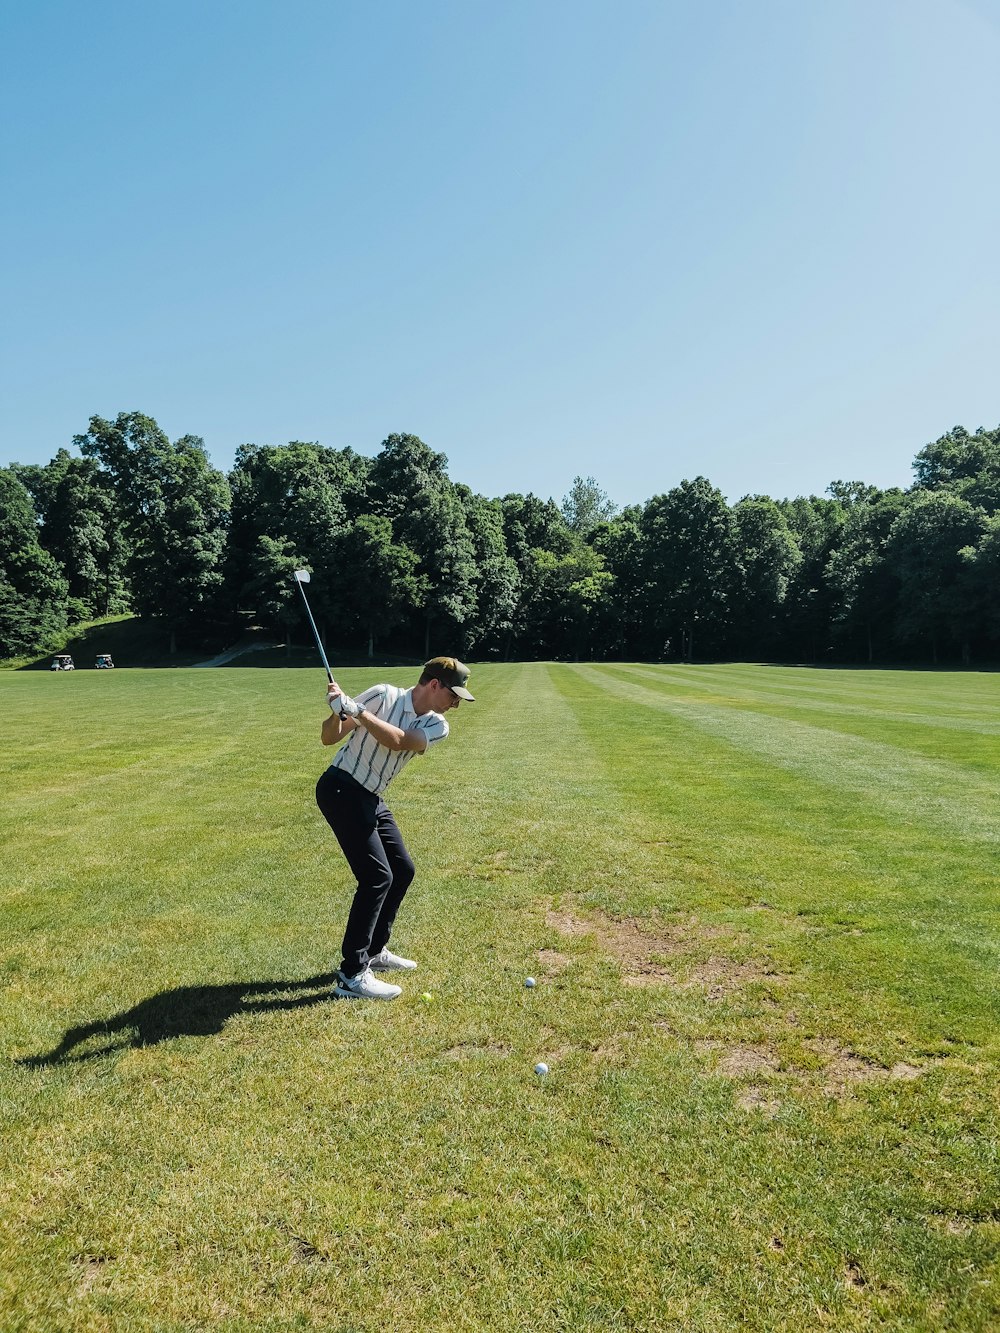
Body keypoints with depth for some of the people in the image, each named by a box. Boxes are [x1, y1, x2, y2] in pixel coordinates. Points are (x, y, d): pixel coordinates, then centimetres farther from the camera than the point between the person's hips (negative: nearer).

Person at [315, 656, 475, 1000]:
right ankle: (352, 975, -6)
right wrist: (336, 711, -31)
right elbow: (330, 738, -11)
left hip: (371, 799, 8)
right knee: (377, 876, -14)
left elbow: (399, 741, -21)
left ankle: (374, 951, 30)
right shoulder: (383, 695, -14)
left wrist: (354, 709, -30)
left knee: (402, 870, 13)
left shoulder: (436, 726, 0)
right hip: (341, 789, -8)